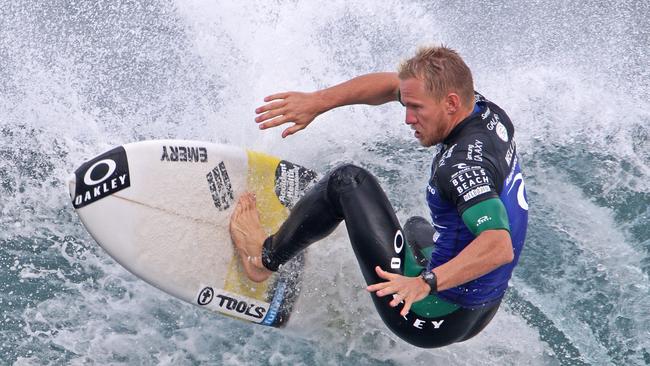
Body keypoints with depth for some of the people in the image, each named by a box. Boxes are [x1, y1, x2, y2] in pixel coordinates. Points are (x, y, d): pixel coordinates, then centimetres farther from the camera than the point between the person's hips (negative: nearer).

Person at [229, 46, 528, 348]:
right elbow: (392, 84, 6)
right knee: (418, 227, 42)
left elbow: (500, 247, -41)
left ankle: (263, 258, 16)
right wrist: (316, 102, 1)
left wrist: (426, 283, -47)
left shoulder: (463, 166, -27)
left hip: (431, 320, -9)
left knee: (347, 181, -2)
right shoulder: (488, 113, -1)